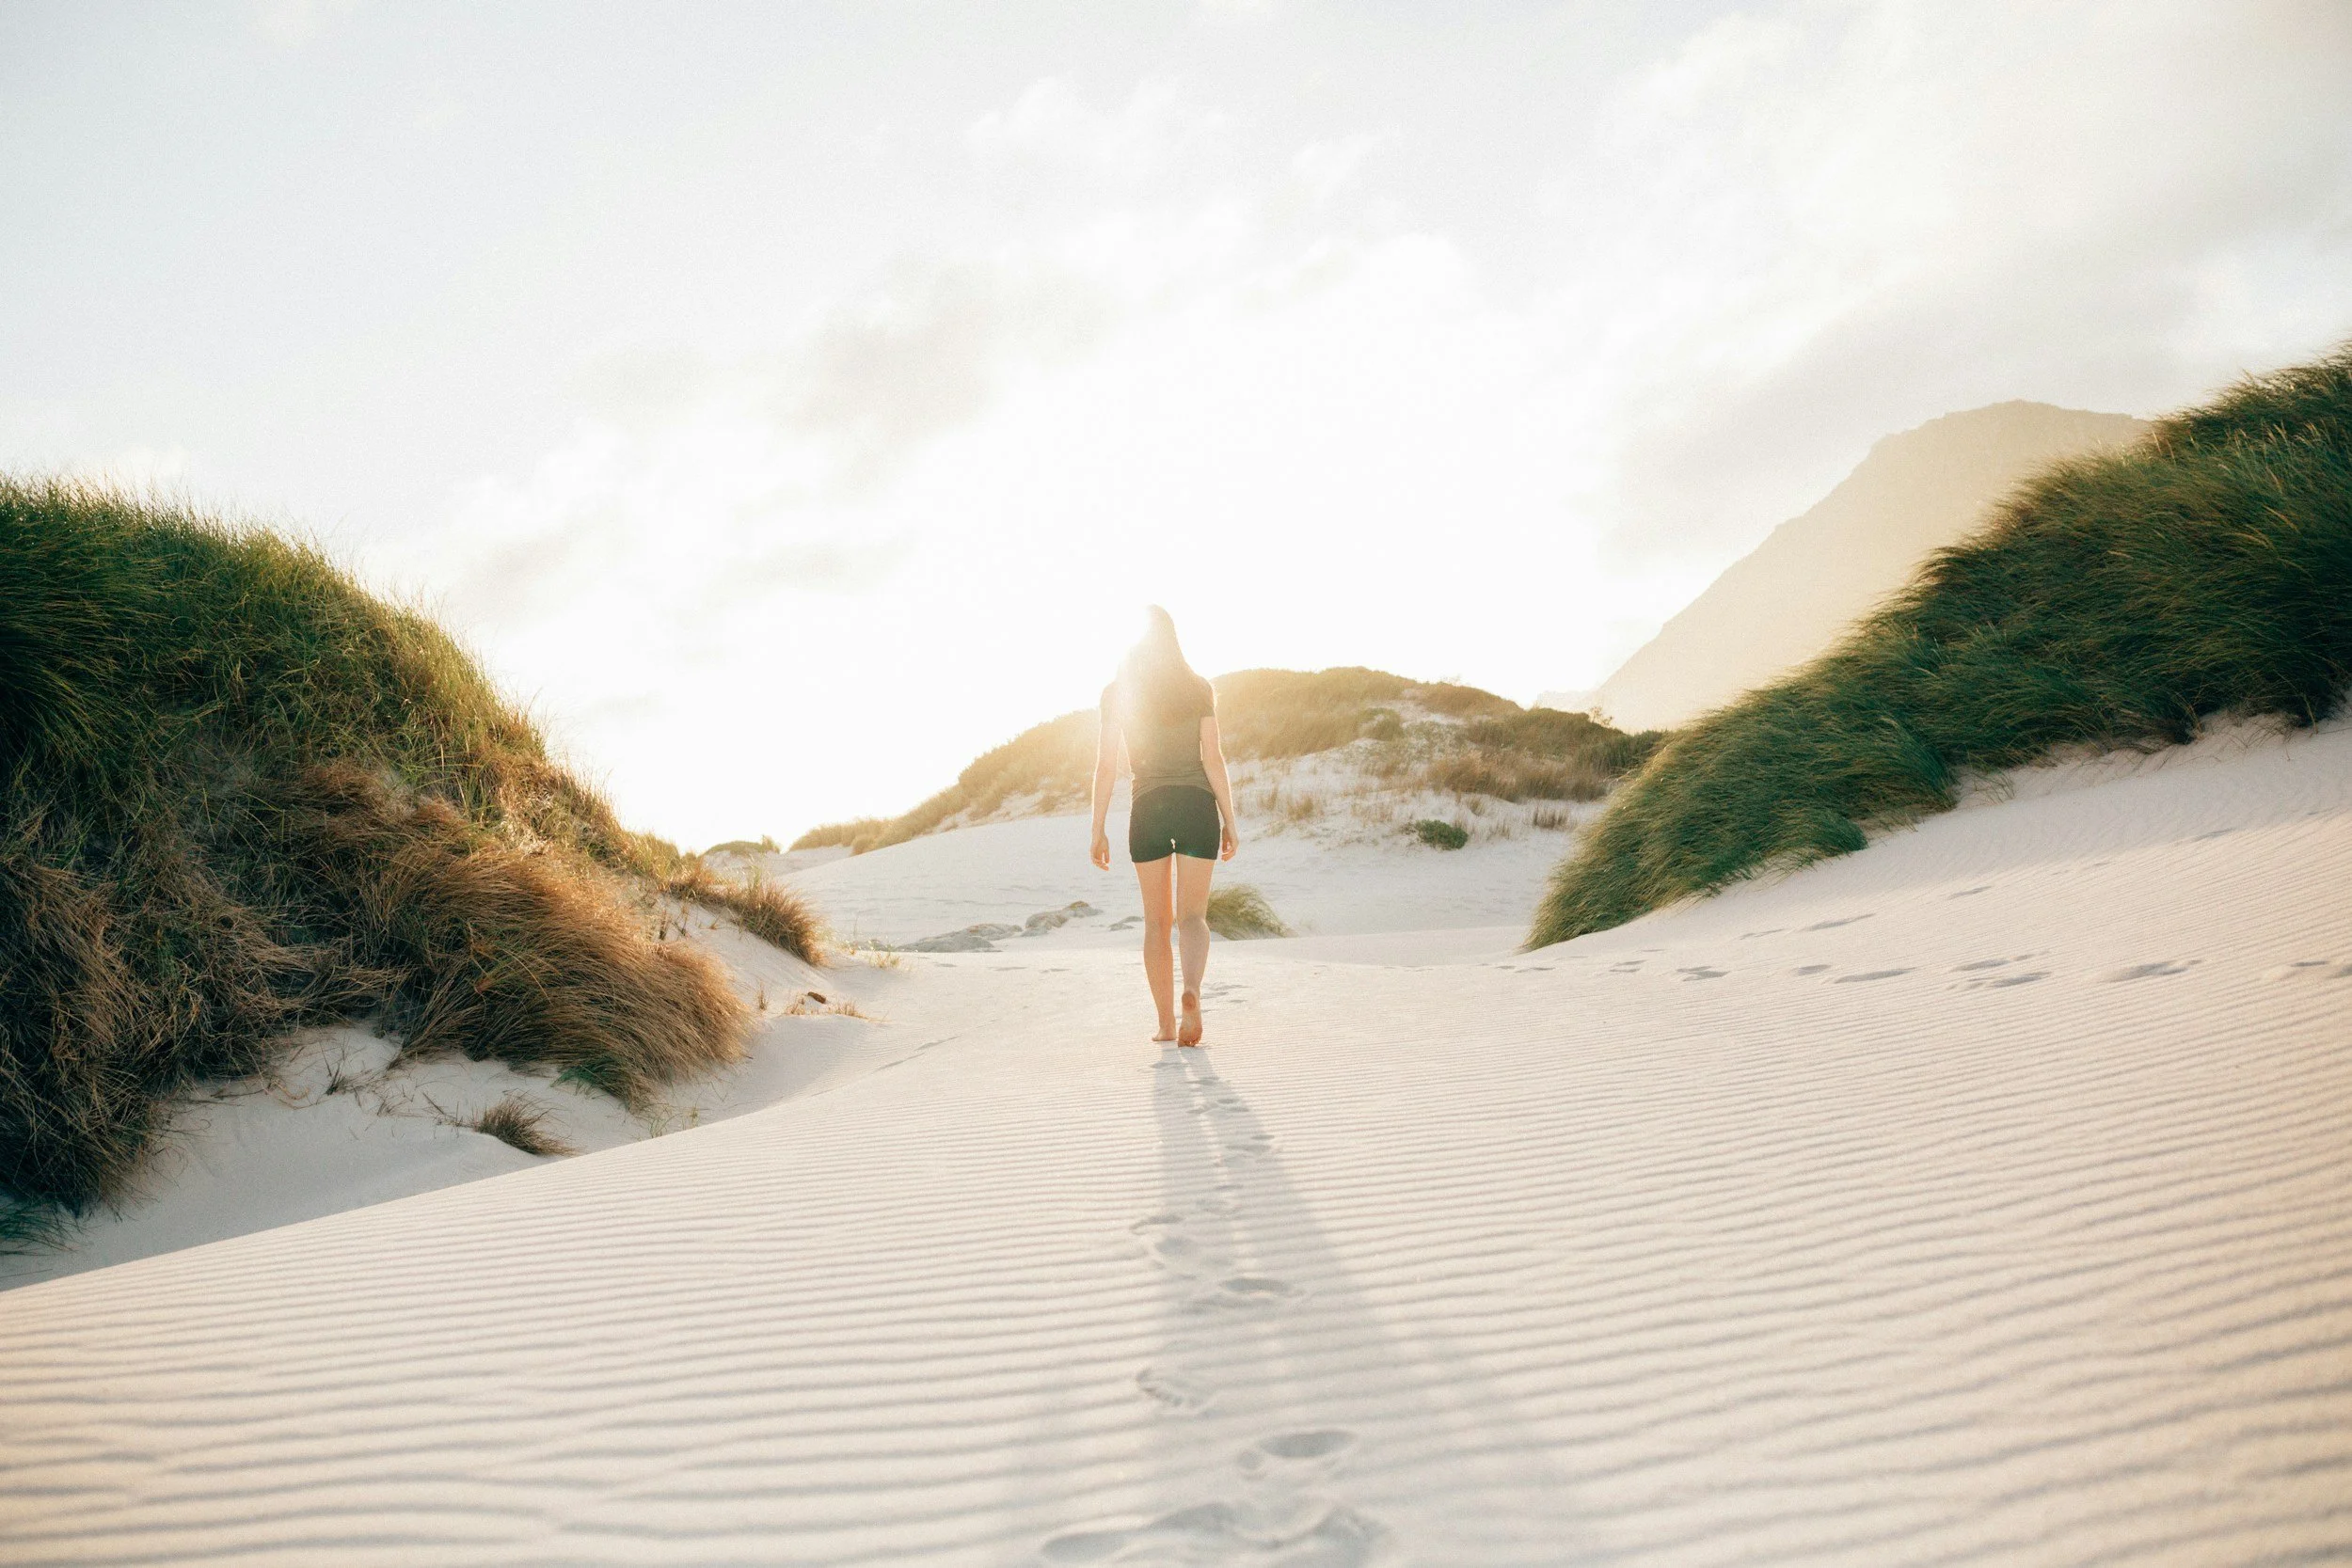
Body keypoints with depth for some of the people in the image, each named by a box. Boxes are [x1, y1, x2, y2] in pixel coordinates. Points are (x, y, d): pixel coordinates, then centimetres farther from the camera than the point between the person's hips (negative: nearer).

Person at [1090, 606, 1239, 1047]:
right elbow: (1213, 758, -4)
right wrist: (1229, 822, 0)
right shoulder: (1199, 689, 2)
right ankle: (1191, 991, -26)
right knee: (1192, 915, 2)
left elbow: (1105, 766, 0)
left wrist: (1098, 830, 4)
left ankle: (1166, 1023, 11)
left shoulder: (1116, 693, 2)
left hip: (1147, 809, 1)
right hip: (1197, 804, 0)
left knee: (1157, 921, 11)